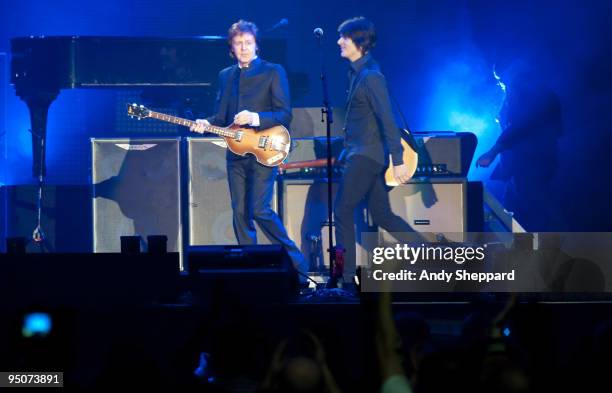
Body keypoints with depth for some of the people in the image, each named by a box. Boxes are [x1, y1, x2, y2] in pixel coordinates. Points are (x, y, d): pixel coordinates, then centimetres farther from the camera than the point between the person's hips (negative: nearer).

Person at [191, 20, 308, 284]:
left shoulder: (273, 72, -1)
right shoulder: (226, 76, 15)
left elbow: (284, 115, -6)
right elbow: (222, 117, 17)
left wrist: (254, 118, -19)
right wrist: (206, 124, -4)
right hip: (236, 153, 6)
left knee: (259, 210, -16)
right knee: (240, 215, 4)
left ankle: (296, 264, -7)